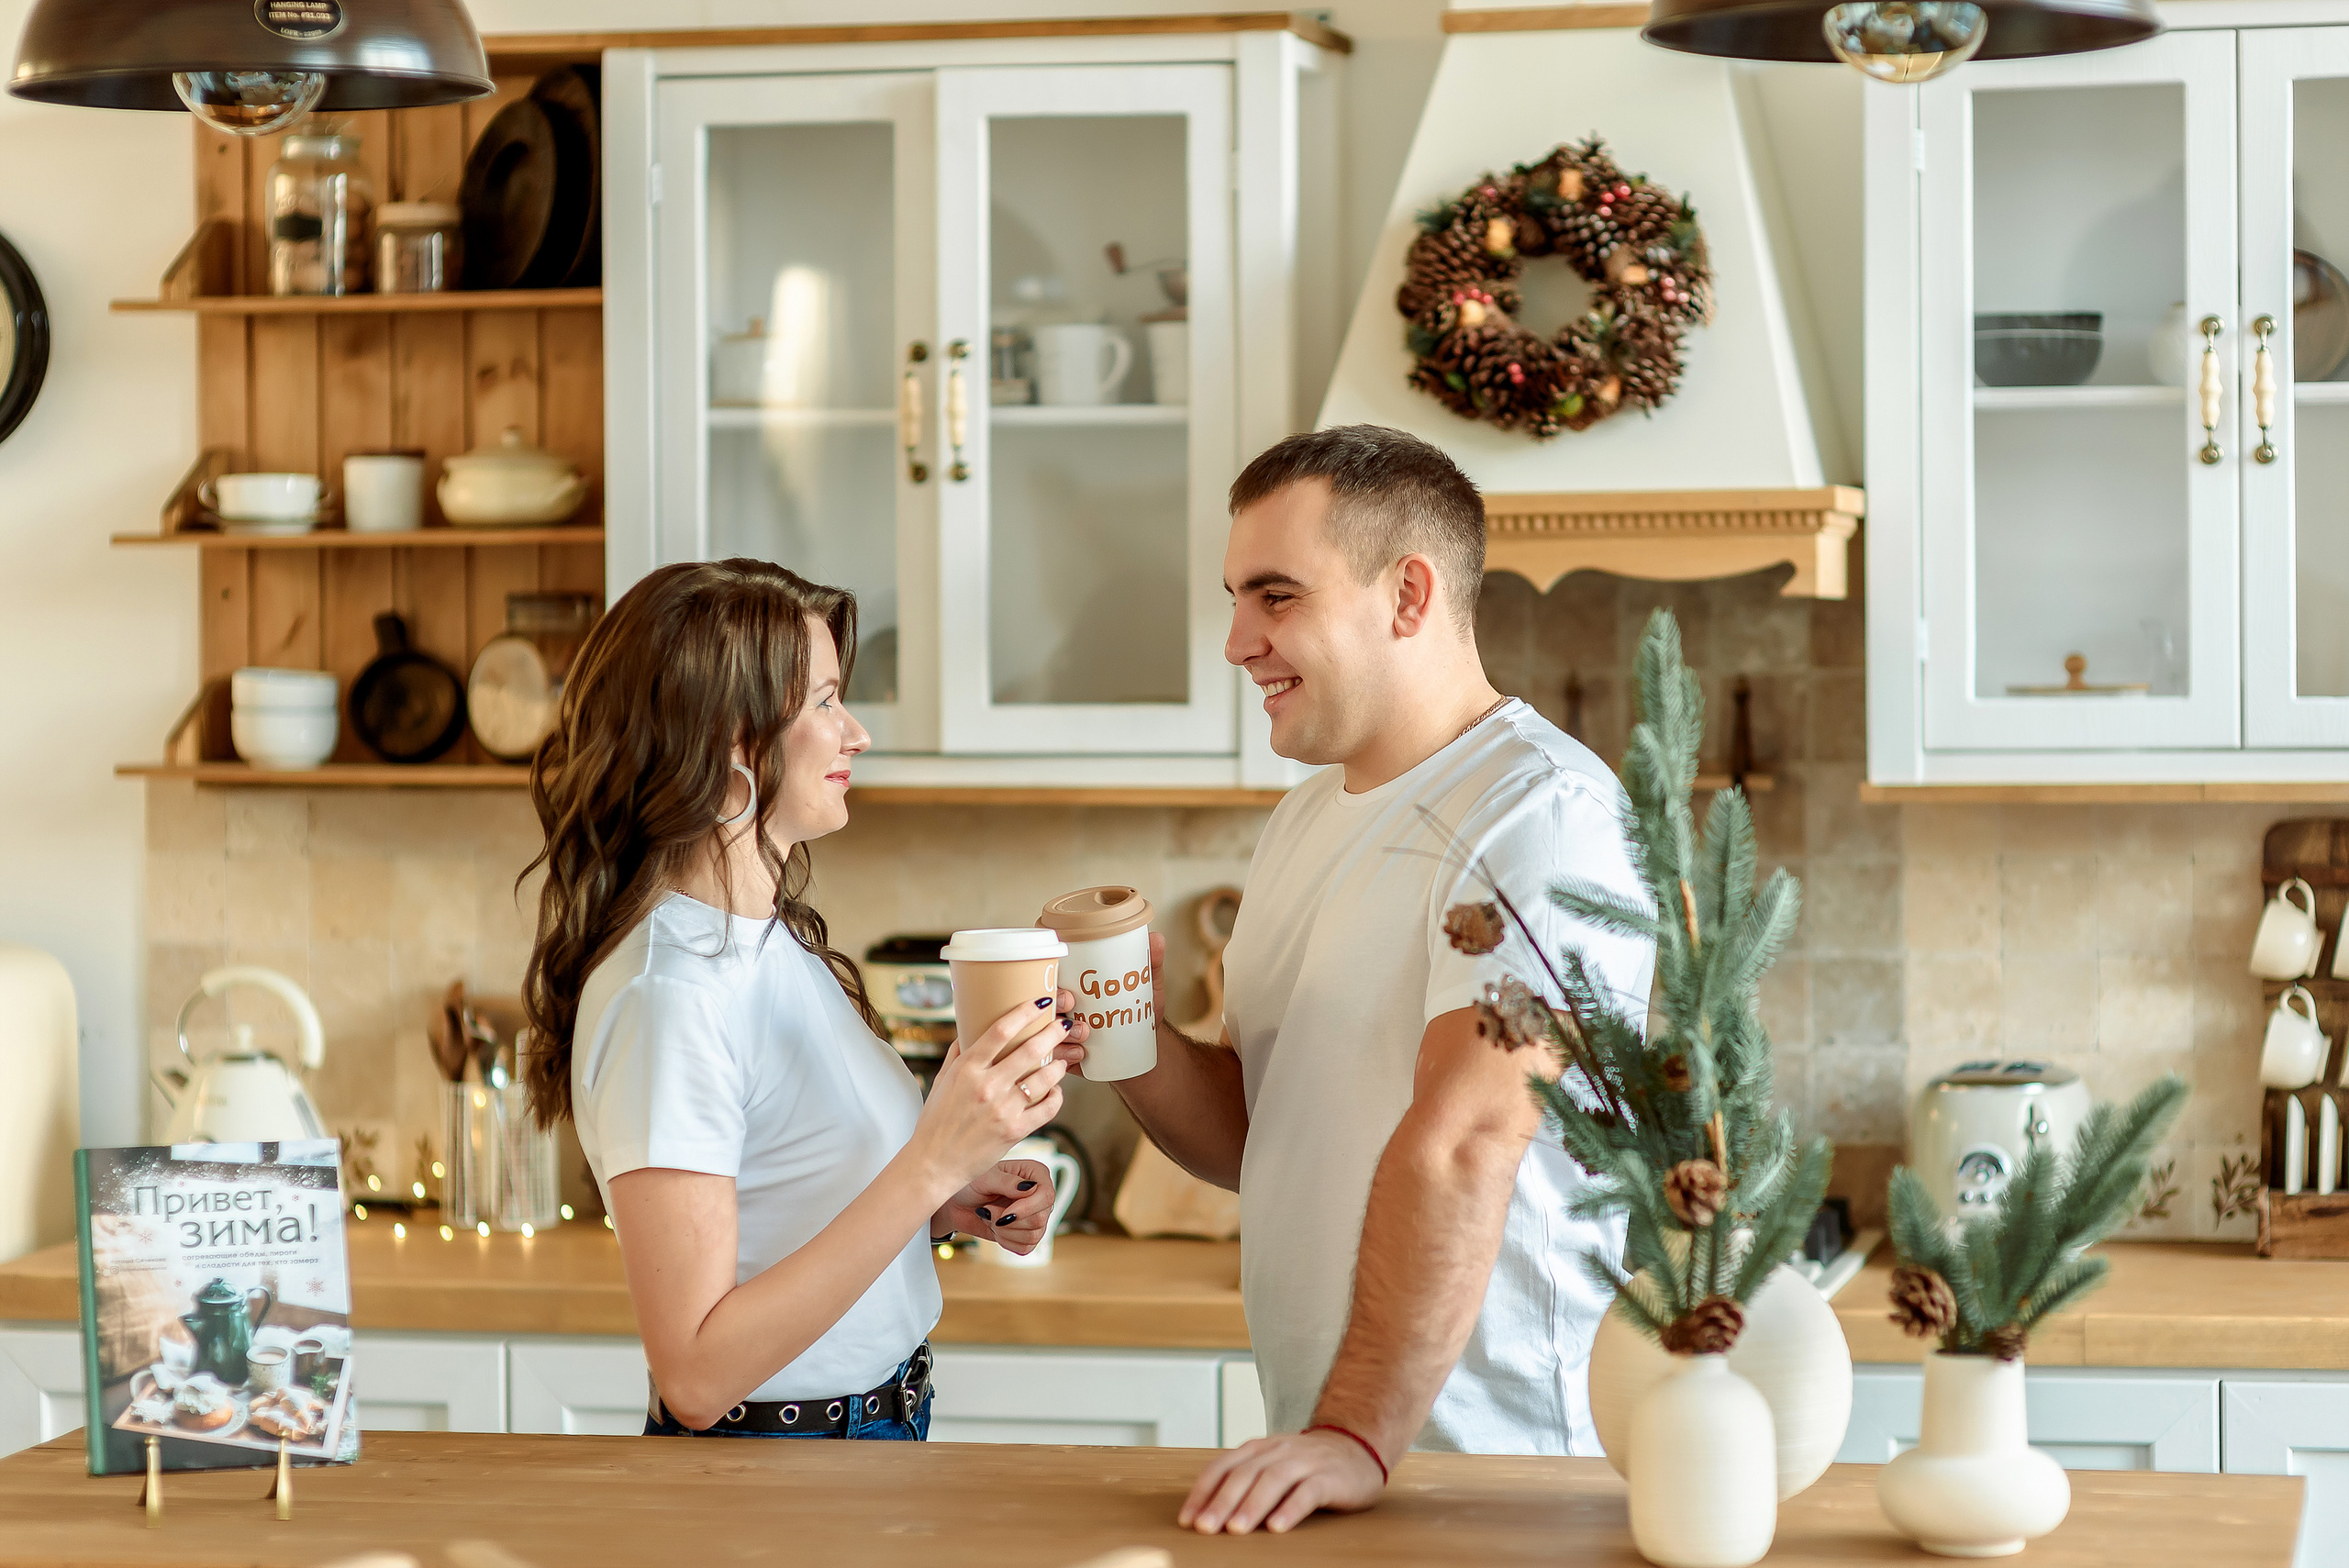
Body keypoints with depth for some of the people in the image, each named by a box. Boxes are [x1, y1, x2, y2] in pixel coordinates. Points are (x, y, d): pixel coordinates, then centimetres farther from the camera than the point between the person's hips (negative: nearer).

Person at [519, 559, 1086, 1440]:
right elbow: (696, 1375, -27)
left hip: (875, 1425, 9)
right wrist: (932, 1163, -30)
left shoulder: (772, 938, 5)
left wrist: (945, 1202, -3)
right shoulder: (667, 992, -23)